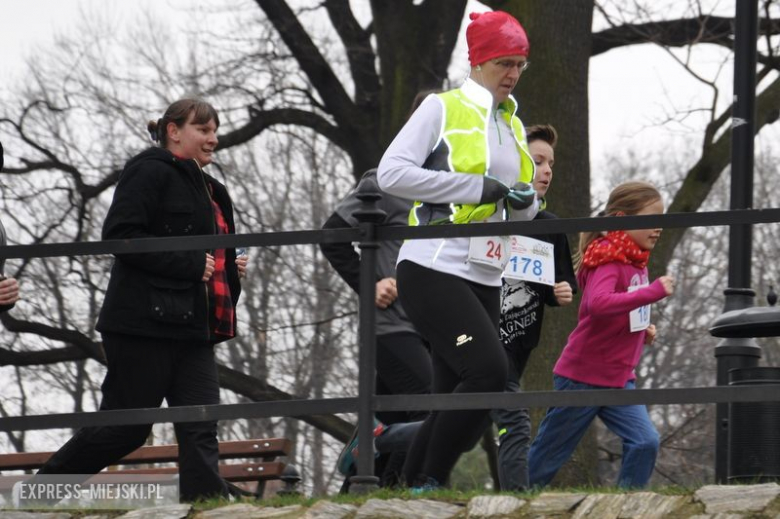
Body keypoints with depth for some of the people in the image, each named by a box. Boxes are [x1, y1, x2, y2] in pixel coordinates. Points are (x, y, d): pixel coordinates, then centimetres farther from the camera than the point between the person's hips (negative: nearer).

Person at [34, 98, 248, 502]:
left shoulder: (206, 188, 23)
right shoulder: (150, 173, -7)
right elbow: (121, 235, -18)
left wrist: (229, 266, 12)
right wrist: (191, 263, -19)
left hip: (191, 330, 9)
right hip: (146, 324, -9)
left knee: (200, 432, -3)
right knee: (124, 427, -4)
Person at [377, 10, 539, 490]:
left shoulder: (513, 126, 20)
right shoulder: (442, 109, -2)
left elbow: (522, 212, 27)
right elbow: (392, 173, -13)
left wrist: (526, 201, 1)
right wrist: (475, 188, -15)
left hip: (484, 279, 8)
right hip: (433, 270, -8)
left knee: (455, 401, 4)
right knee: (488, 370, -23)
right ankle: (430, 482, -14)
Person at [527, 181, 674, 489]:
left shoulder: (636, 262, 9)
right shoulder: (608, 260, -19)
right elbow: (598, 303, -39)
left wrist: (644, 331, 5)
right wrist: (654, 291, -39)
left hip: (619, 380, 8)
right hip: (583, 378, -8)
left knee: (645, 442, -10)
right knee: (547, 457, 4)